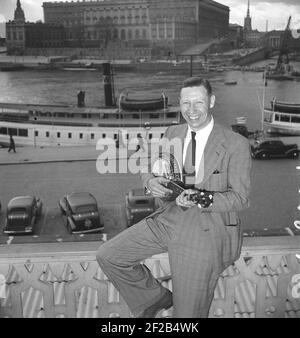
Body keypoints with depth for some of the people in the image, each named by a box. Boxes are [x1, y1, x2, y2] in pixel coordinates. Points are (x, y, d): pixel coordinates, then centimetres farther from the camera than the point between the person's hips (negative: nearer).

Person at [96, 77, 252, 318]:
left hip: (207, 229, -5)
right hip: (170, 218, 5)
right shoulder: (172, 134, 4)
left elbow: (240, 198, -10)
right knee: (109, 256, 1)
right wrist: (151, 182, -15)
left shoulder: (236, 145, -12)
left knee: (189, 313, 4)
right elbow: (149, 170, 11)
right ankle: (157, 298, 21)